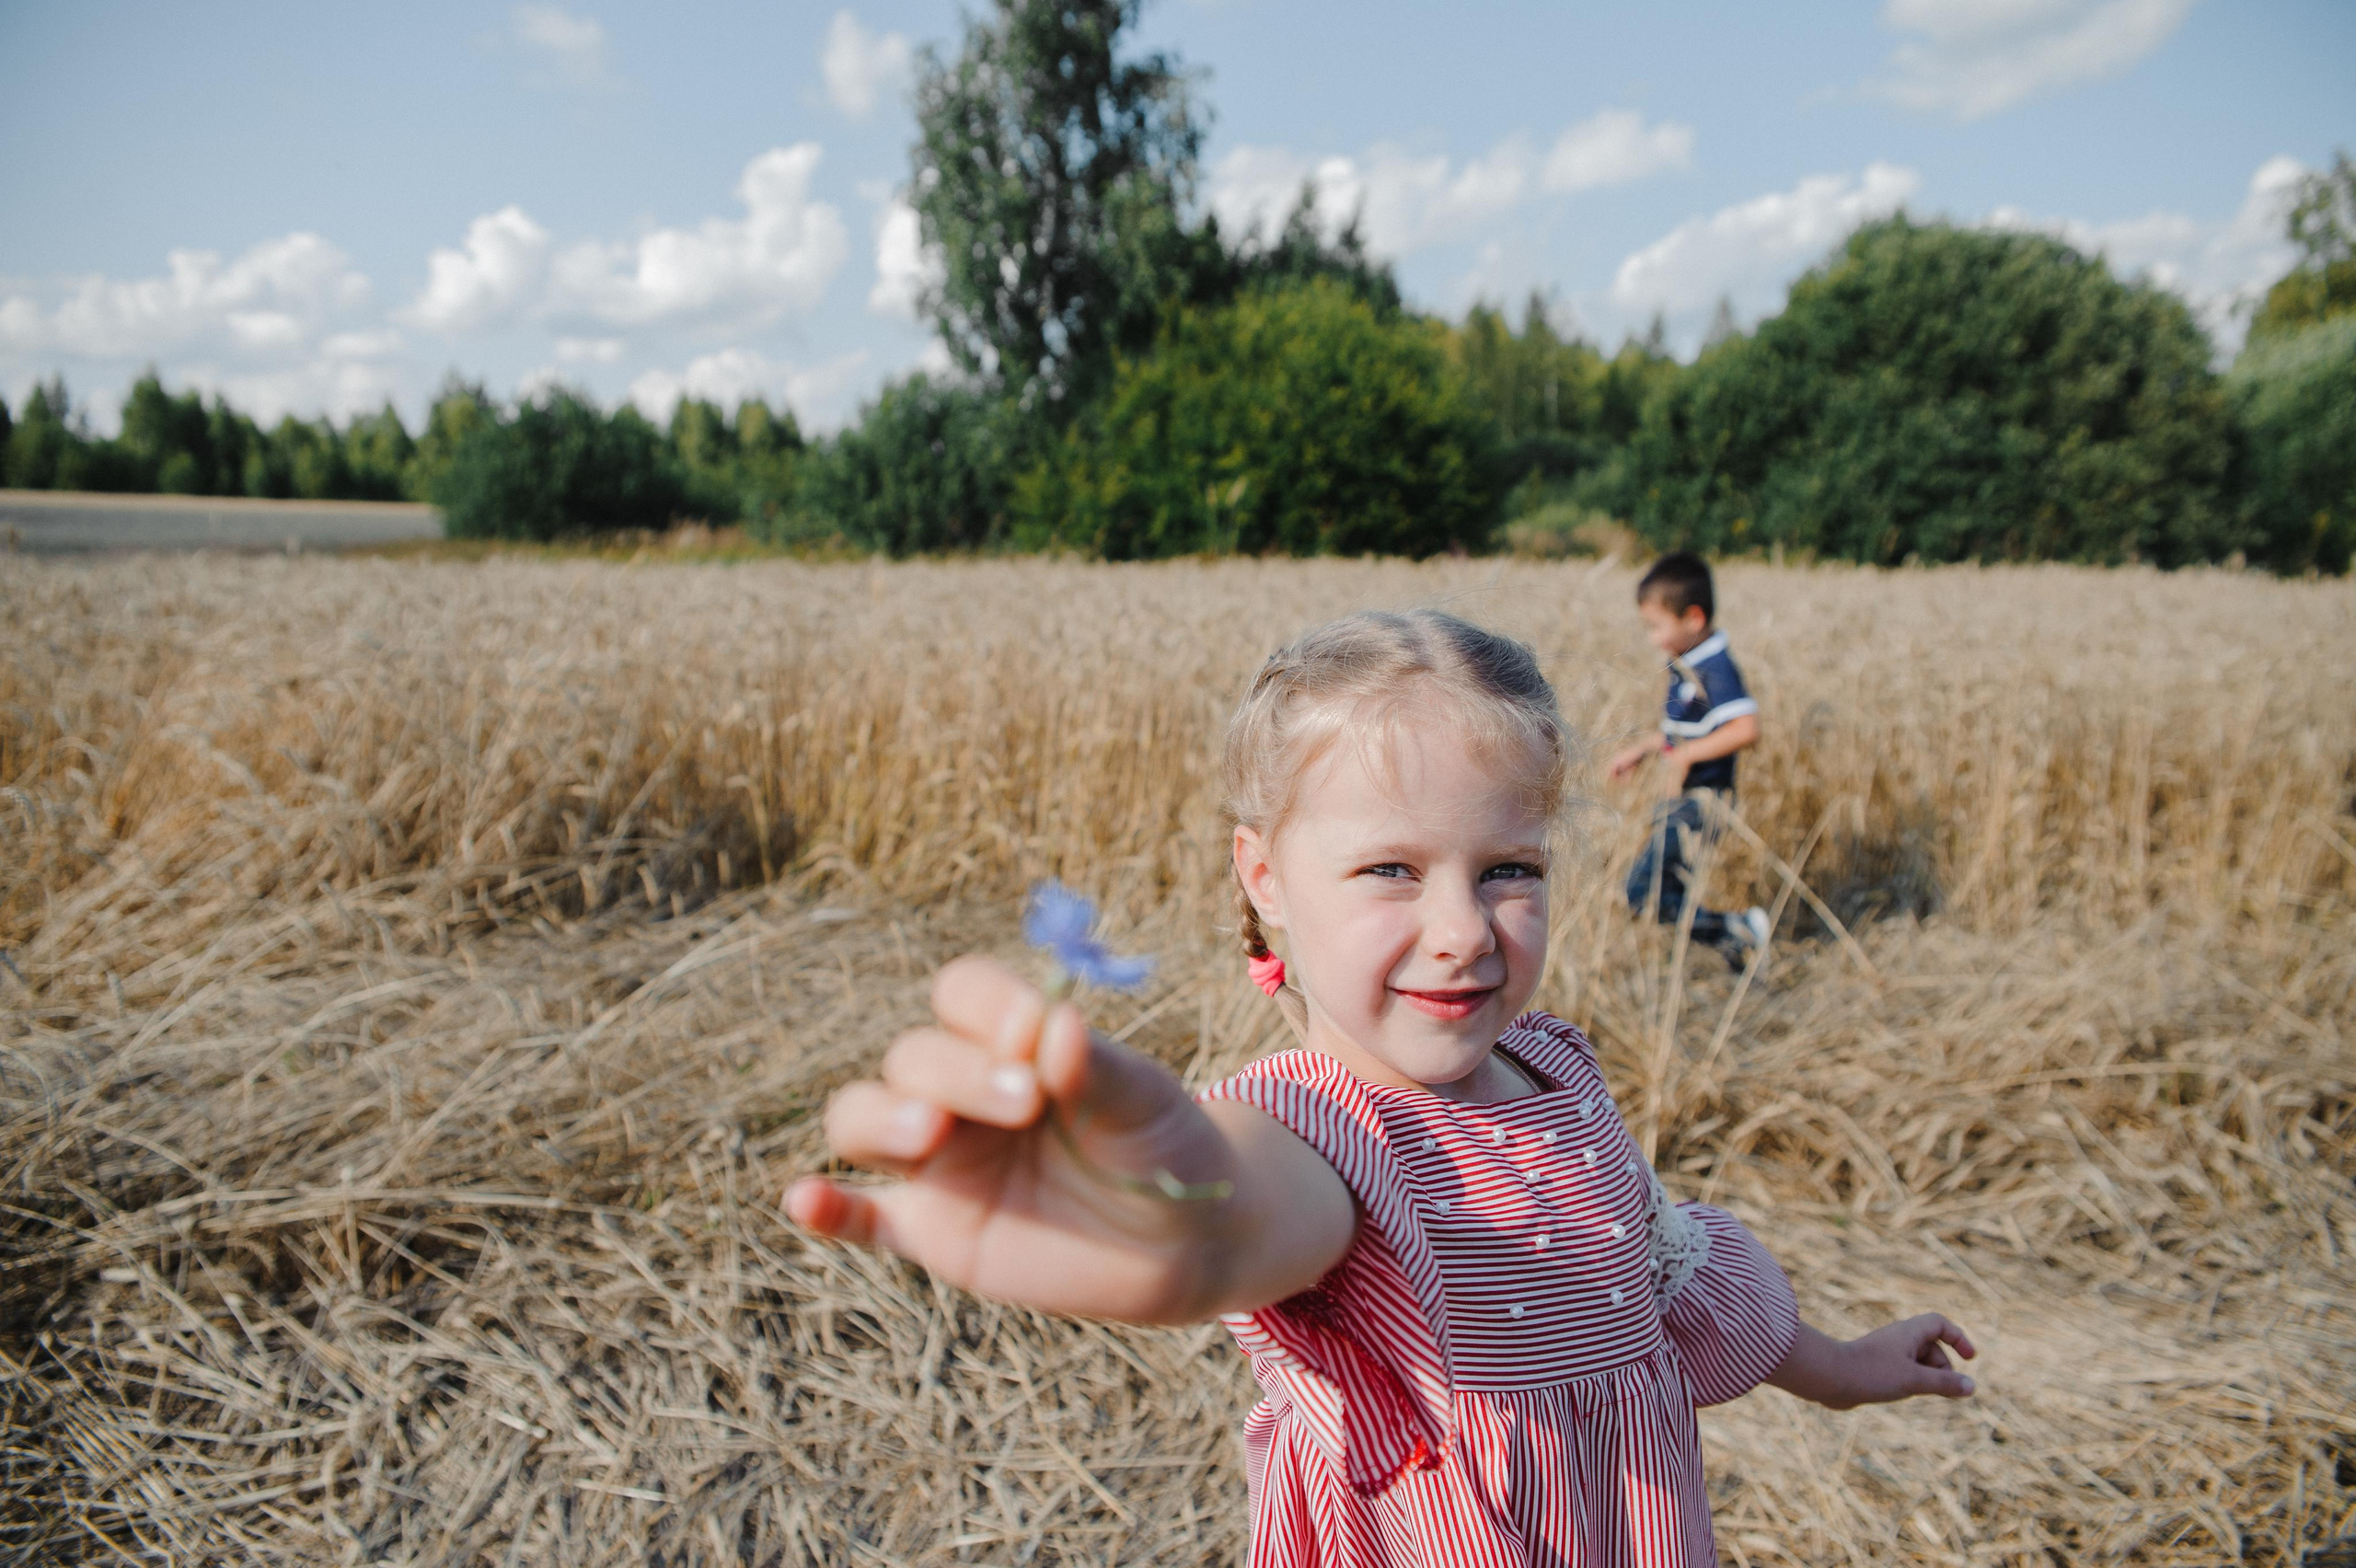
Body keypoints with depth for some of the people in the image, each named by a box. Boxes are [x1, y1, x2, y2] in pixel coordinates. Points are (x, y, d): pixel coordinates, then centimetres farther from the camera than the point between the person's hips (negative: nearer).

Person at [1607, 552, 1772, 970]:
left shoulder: (1715, 669, -19)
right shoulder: (1685, 665, 10)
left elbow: (1746, 729, -31)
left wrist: (1686, 755, -27)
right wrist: (1641, 751, 22)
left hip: (1699, 801, -10)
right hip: (1680, 799, 10)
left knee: (1643, 893, -12)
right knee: (1669, 893, 14)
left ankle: (1738, 935, -4)